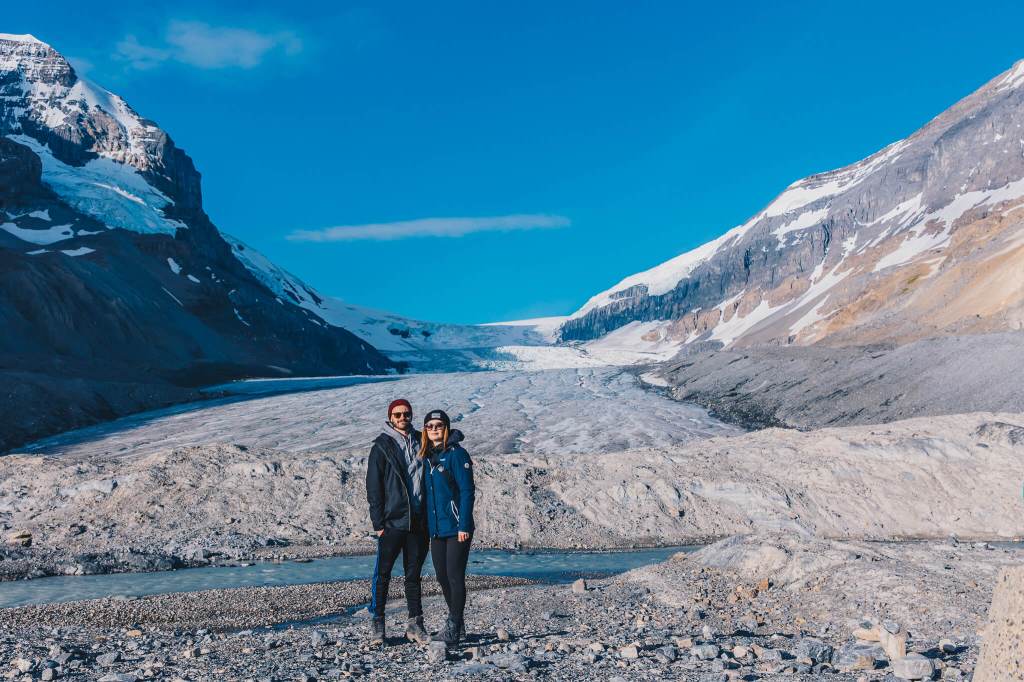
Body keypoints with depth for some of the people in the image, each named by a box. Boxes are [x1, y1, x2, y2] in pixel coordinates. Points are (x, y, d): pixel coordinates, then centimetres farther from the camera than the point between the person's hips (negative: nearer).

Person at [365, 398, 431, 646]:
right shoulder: (382, 446, -1)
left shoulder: (420, 442, 11)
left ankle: (415, 625, 16)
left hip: (418, 521, 4)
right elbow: (373, 486, -4)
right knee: (383, 573, -2)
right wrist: (378, 521, -10)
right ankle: (377, 623, 8)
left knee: (414, 574, 9)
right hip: (392, 522, -4)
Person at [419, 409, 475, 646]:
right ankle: (457, 623, 28)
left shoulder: (456, 454, -9)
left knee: (455, 577, -4)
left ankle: (453, 629, 5)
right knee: (442, 577, 13)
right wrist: (426, 525, 13)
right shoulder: (426, 456, 12)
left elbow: (467, 491, -13)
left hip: (456, 528, -7)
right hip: (435, 528, 7)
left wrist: (464, 526, -17)